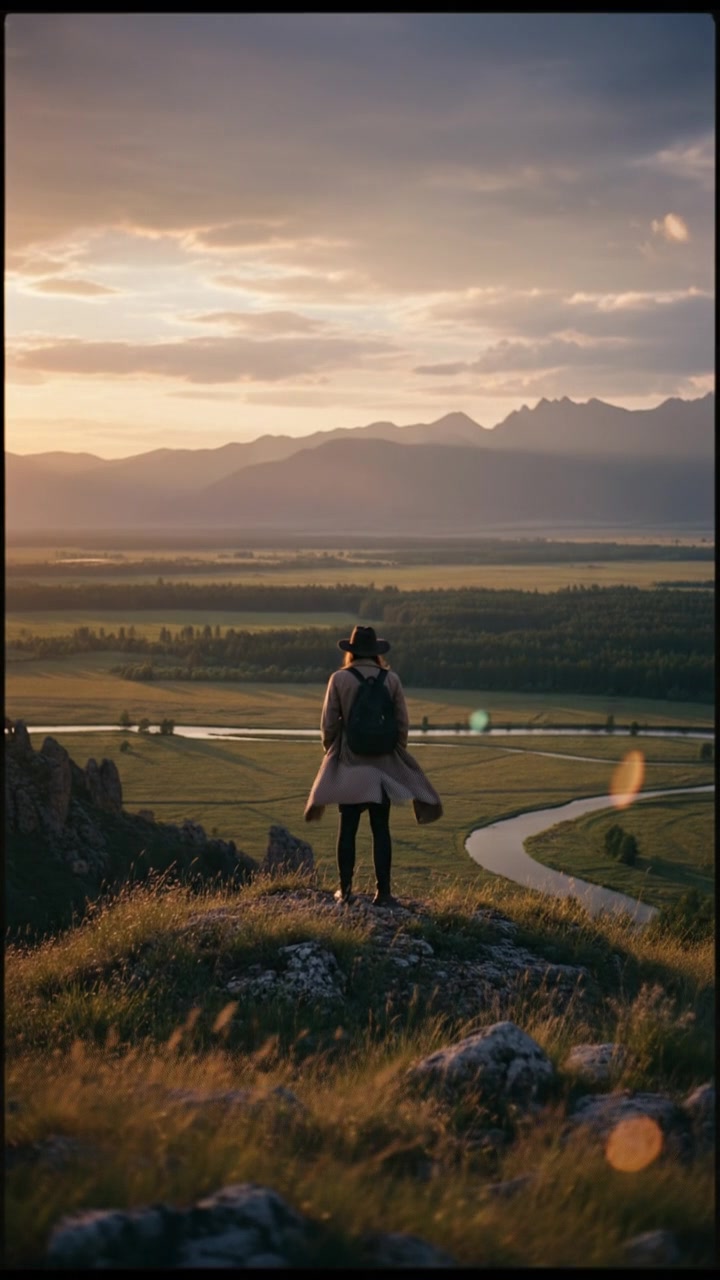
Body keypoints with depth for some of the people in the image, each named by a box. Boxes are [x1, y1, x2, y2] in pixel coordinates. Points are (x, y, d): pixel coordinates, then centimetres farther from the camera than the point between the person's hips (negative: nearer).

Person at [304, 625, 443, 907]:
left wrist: (330, 753, 13)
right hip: (382, 762, 1)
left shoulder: (339, 679, -5)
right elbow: (402, 723, 3)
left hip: (348, 761, -1)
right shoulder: (391, 679, 0)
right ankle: (382, 892, 1)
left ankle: (345, 890, 7)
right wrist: (398, 754, 16)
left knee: (347, 827, 5)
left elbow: (328, 724, -2)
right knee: (380, 828, 3)